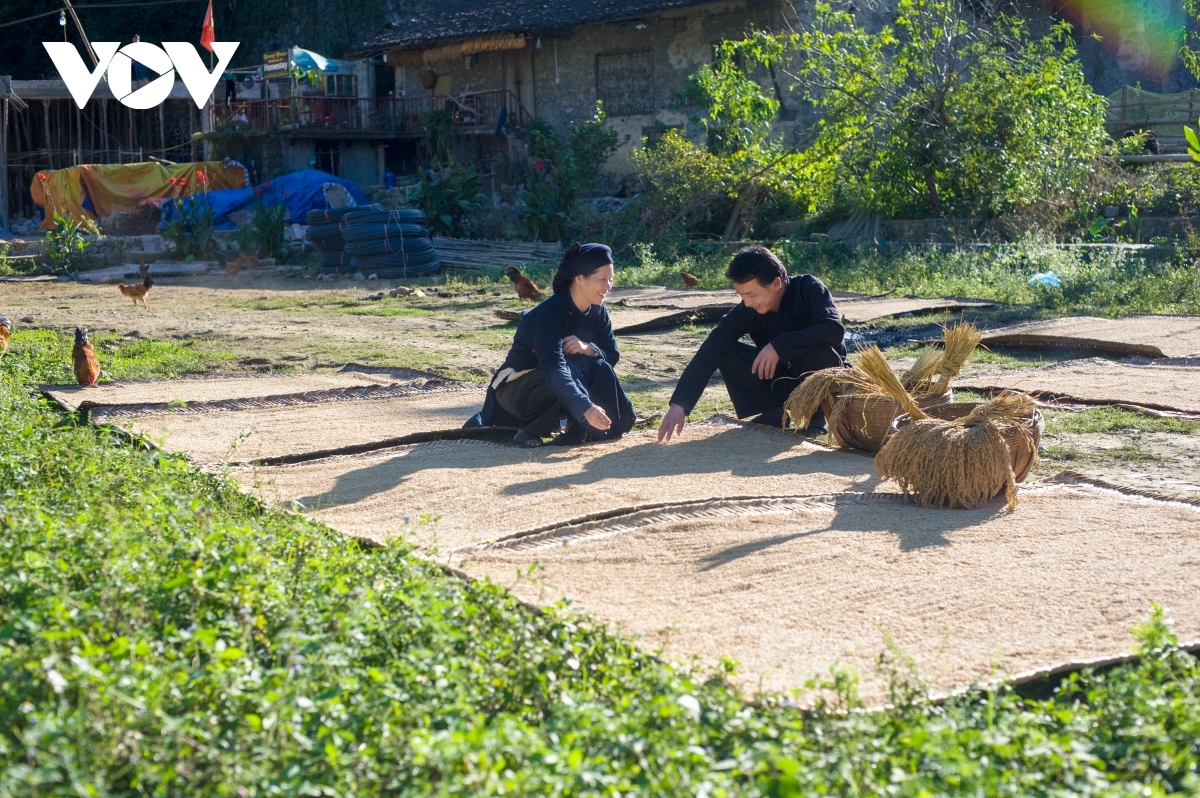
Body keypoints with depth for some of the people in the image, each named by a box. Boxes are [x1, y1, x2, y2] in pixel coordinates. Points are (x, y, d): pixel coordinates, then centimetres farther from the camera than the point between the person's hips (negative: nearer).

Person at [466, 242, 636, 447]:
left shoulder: (598, 312, -5)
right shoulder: (549, 313, -28)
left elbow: (612, 354, -2)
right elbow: (553, 369, -40)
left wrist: (588, 348, -26)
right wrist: (586, 409, -52)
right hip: (516, 390, -7)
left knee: (599, 367, -20)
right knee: (569, 370, -35)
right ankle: (532, 430, -19)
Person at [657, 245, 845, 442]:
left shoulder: (808, 289, -22)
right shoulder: (746, 311, -15)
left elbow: (834, 329, -38)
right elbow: (710, 352, -21)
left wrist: (779, 346, -40)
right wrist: (679, 404, -31)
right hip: (782, 381, 3)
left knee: (821, 352, -36)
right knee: (726, 353, -17)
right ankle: (780, 415, -8)